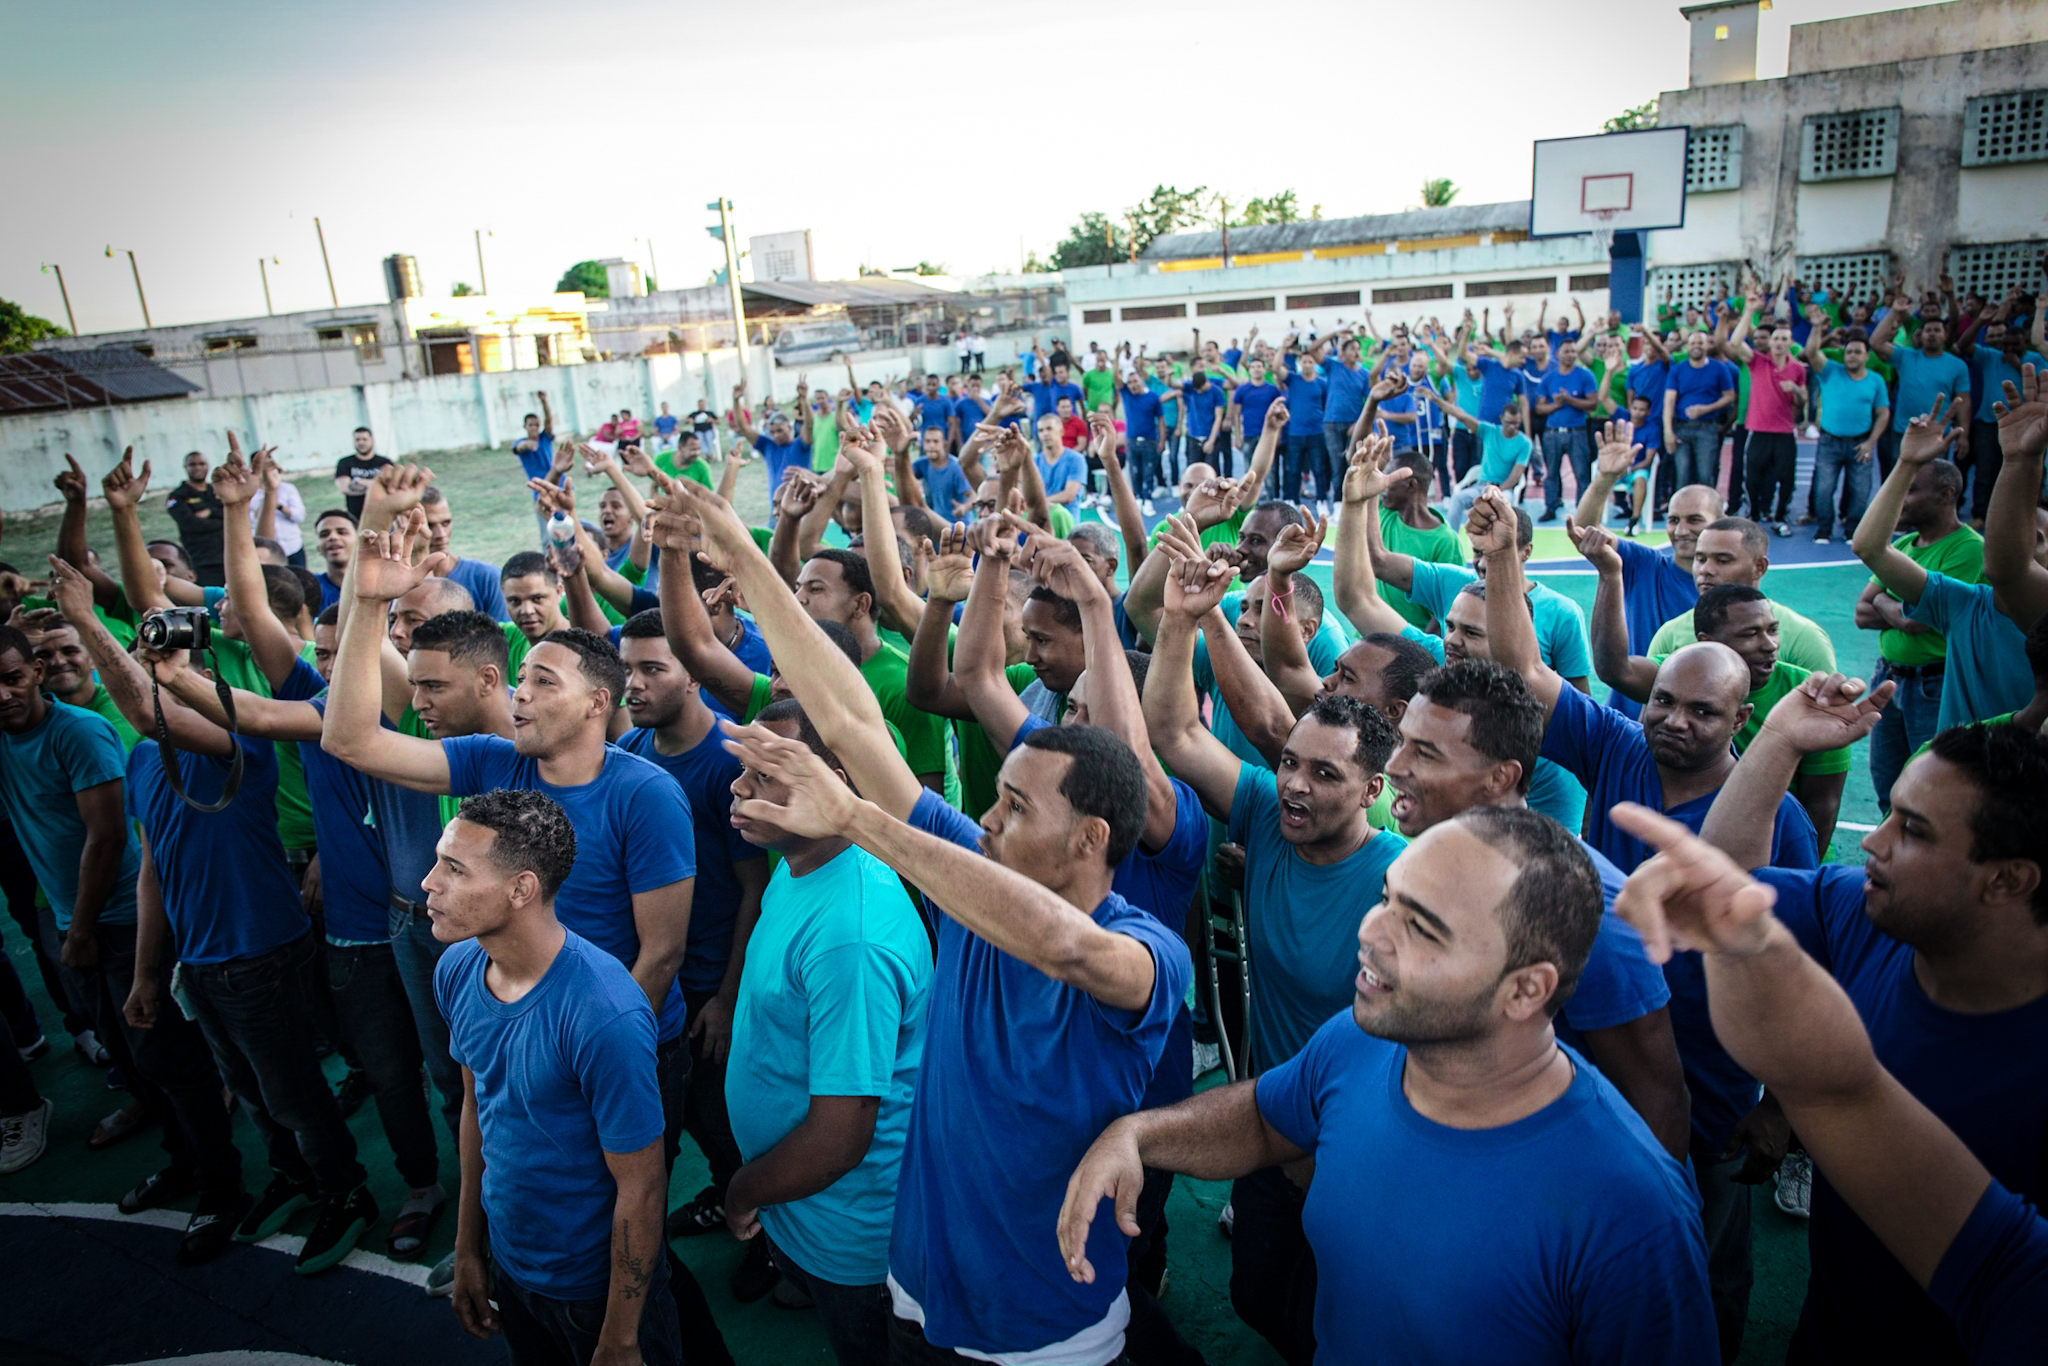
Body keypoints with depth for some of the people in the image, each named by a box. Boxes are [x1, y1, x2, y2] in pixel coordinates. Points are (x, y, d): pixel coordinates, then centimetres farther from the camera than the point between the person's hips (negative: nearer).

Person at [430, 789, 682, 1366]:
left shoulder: (605, 1015, -32)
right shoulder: (457, 970, -9)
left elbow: (640, 1187, -23)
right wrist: (468, 1248, 12)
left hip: (595, 1283, -6)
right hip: (509, 1263, 7)